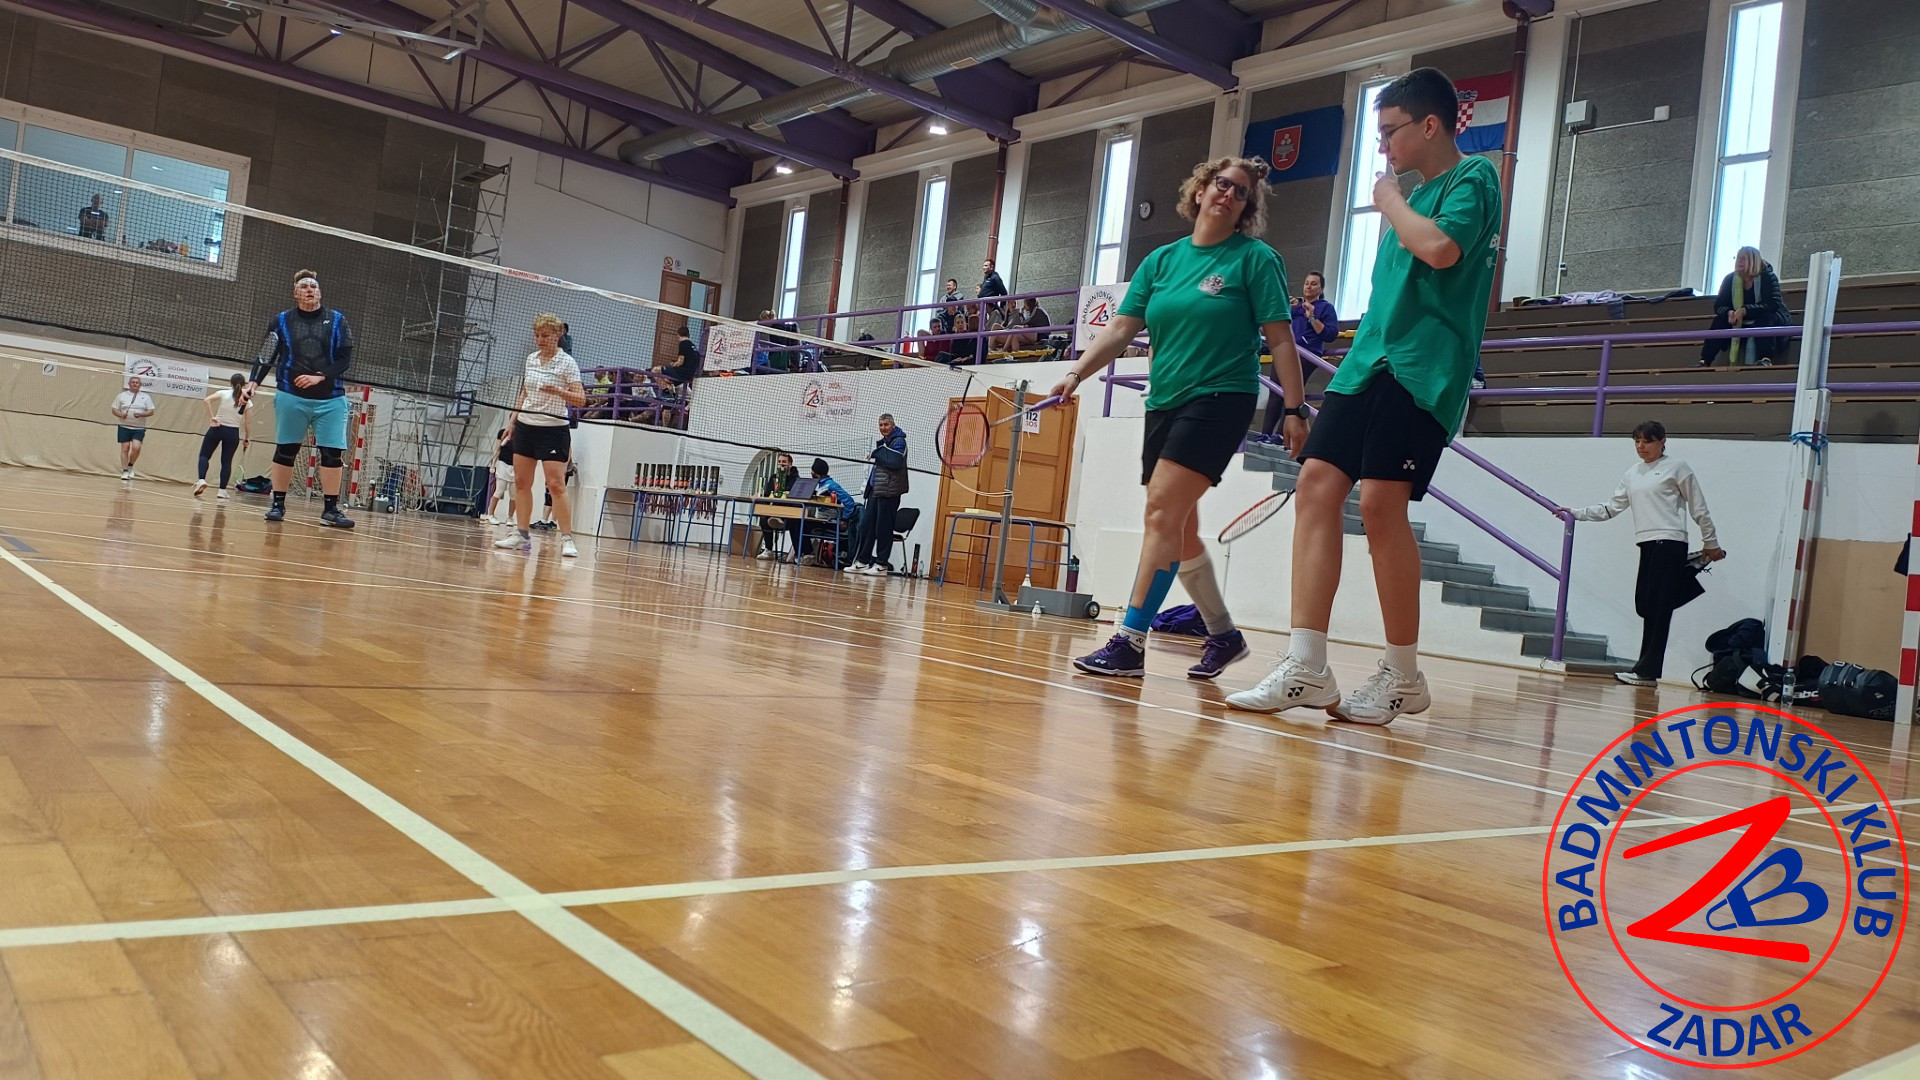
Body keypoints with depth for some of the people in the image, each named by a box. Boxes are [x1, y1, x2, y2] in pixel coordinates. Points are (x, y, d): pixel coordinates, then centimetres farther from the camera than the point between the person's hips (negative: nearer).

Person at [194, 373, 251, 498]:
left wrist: (211, 417, -10)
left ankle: (201, 480, -14)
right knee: (226, 461, 8)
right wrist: (247, 437, 9)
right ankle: (222, 490, 1)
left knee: (204, 455, 9)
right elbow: (248, 422, -1)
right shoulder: (246, 400, 0)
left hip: (216, 428, -1)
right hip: (233, 432, 1)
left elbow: (207, 400, -15)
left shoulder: (224, 393, -1)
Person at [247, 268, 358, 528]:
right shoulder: (282, 321, 6)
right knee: (284, 450, 4)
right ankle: (278, 504, 14)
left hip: (330, 399, 0)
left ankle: (331, 509, 0)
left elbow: (345, 359, 0)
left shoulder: (337, 321, 5)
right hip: (291, 397, 0)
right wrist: (253, 382, -6)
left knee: (333, 454, -5)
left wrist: (320, 377, -13)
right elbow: (265, 357, 8)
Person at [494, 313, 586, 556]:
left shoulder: (567, 362, -8)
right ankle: (522, 534, 13)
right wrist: (514, 419, 18)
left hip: (553, 429, -6)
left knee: (556, 485, -12)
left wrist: (557, 391, -30)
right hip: (526, 427, 6)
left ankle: (567, 539, -9)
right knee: (521, 482, 6)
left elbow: (580, 399, -14)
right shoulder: (531, 359, 9)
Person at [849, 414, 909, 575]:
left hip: (889, 491, -9)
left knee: (883, 528, -5)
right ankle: (862, 561, 10)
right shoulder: (882, 442, 20)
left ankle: (882, 565, 2)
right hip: (875, 490, 9)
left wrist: (877, 454, -13)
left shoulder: (898, 441, -6)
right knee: (866, 525, 6)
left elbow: (895, 462, -21)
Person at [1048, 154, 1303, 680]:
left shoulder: (1255, 258, 0)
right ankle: (1223, 634, 26)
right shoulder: (1161, 260, 12)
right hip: (1164, 402, 6)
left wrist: (1295, 408, -8)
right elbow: (1121, 327, 7)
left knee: (1162, 512, -17)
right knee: (1179, 529, 10)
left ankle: (1130, 642, -16)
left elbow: (1281, 338, -3)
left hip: (1220, 399, -6)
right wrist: (1076, 374, -6)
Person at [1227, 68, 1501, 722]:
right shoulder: (1413, 194, 24)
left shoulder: (1473, 178, -1)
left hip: (1421, 368, -8)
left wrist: (1390, 200, -4)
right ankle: (1305, 669, -8)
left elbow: (1441, 249, -21)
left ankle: (1403, 676, -1)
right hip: (1369, 361, 8)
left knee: (1381, 500, -15)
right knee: (1316, 485, -6)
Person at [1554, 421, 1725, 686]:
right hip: (1647, 545, 6)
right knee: (1644, 606, 3)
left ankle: (1647, 670, -10)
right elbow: (1611, 507, 19)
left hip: (1670, 544, -6)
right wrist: (1576, 513, 10)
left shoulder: (1676, 468, 1)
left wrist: (1711, 543, 7)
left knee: (1657, 607, -10)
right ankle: (1646, 668, 7)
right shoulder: (1632, 475, 17)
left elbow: (1699, 508, 4)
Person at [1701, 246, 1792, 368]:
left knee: (1764, 316, -35)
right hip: (1743, 324, 4)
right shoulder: (1730, 279, -3)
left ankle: (1766, 359, -51)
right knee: (1720, 320, -19)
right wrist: (1729, 312, -31)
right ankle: (1704, 362, -28)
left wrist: (1745, 310, -41)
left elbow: (1772, 304, -28)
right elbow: (1719, 305, -7)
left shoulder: (1768, 277, -14)